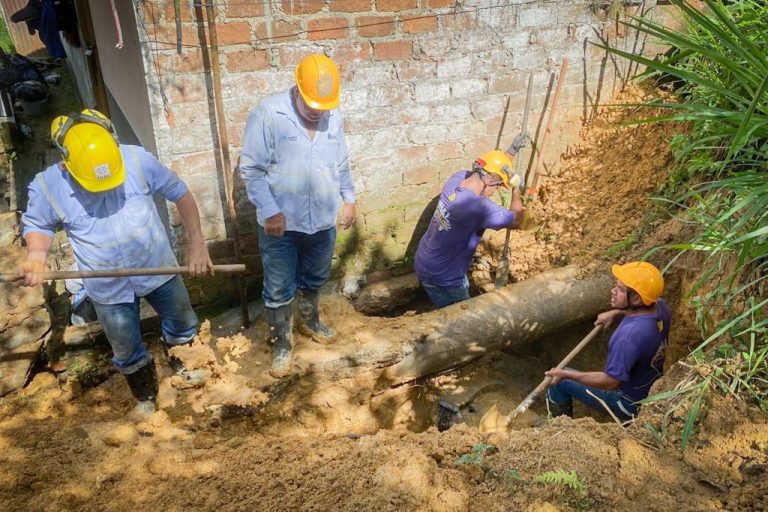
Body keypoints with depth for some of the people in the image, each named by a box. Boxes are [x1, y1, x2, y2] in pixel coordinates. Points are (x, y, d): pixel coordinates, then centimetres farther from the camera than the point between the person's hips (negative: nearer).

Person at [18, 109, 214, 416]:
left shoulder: (137, 159, -22)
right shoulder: (47, 186, -20)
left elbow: (180, 194, -9)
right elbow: (37, 225, 0)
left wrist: (197, 243, -11)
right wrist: (36, 256, -23)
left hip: (158, 269, 1)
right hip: (108, 287, -1)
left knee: (183, 324, 24)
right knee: (128, 352, 17)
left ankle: (180, 364, 57)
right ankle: (146, 396, 47)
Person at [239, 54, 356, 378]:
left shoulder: (333, 116, 0)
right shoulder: (267, 115, -16)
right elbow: (251, 169, -14)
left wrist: (349, 199, 10)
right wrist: (270, 211, -20)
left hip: (323, 220, 5)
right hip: (281, 223, -4)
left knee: (314, 279, 24)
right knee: (279, 290, 7)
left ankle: (309, 320, 48)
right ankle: (282, 343, 26)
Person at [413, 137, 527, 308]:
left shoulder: (457, 178, -9)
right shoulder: (479, 208, -33)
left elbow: (489, 168, 16)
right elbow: (516, 220, -15)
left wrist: (512, 151, 14)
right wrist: (516, 189, -4)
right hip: (441, 276, -9)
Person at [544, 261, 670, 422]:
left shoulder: (630, 334, -38)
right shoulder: (660, 305, -14)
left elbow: (610, 382, -32)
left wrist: (567, 374, -27)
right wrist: (615, 313, 3)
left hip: (629, 404, -8)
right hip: (652, 389, 8)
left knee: (559, 381, 2)